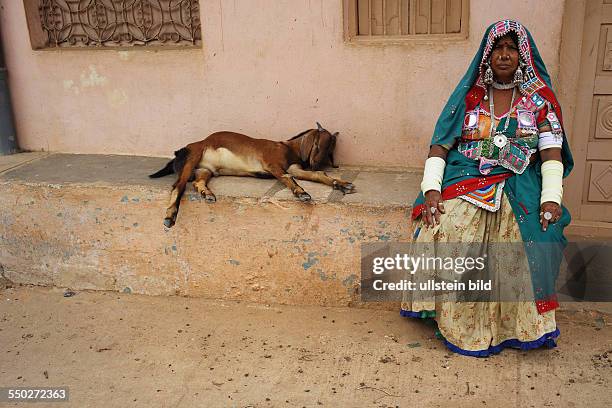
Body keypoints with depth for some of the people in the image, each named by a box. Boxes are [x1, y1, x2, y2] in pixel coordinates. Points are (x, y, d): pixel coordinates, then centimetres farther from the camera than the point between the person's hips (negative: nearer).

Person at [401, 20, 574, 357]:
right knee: (447, 227, -26)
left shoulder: (539, 98, 9)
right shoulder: (468, 96, 11)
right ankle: (457, 322, -11)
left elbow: (551, 151, 2)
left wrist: (551, 198, -12)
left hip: (517, 186, 0)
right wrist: (432, 188, -11)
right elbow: (439, 146, 5)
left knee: (525, 241, -26)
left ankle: (516, 327, -8)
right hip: (465, 181, 1)